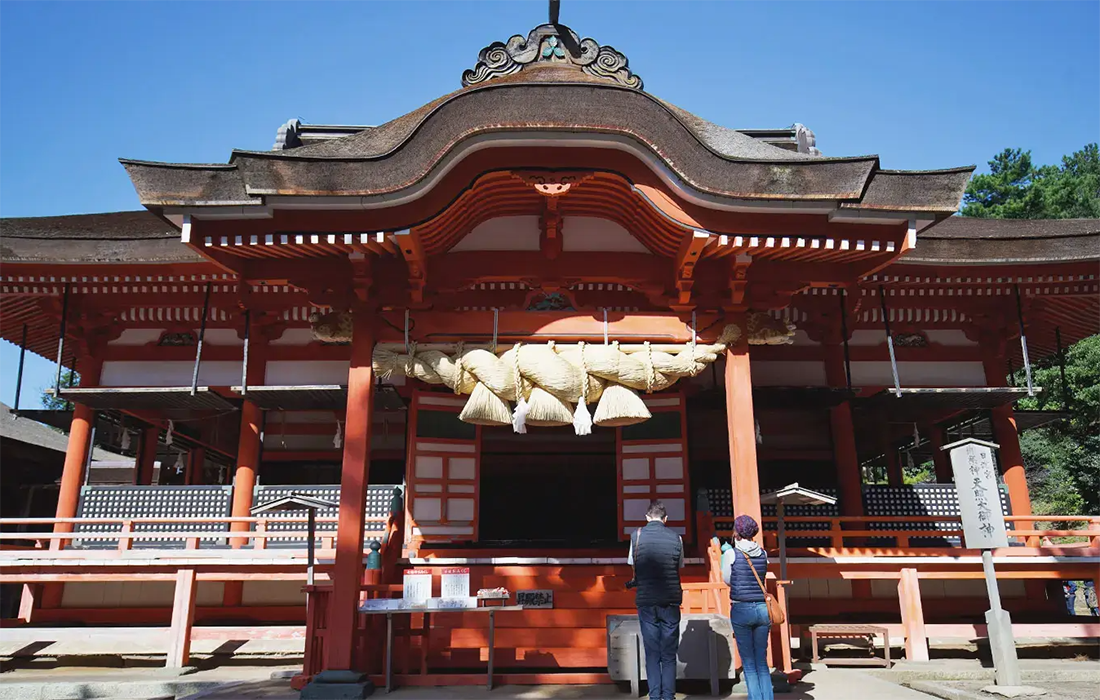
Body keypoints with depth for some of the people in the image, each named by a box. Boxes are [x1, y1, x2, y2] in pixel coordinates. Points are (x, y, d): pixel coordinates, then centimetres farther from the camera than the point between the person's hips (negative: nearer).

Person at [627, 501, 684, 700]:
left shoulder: (636, 535, -2)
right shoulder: (675, 537, -2)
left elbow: (632, 564, 8)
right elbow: (680, 567, 10)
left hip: (645, 601, 0)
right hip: (670, 601, 0)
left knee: (651, 654, 8)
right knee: (669, 655, 9)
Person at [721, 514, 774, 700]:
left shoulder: (731, 553, -7)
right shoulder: (763, 554, 4)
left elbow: (727, 580, 3)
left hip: (741, 609, -4)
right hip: (762, 609, 4)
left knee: (749, 663, 4)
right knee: (762, 662, 12)